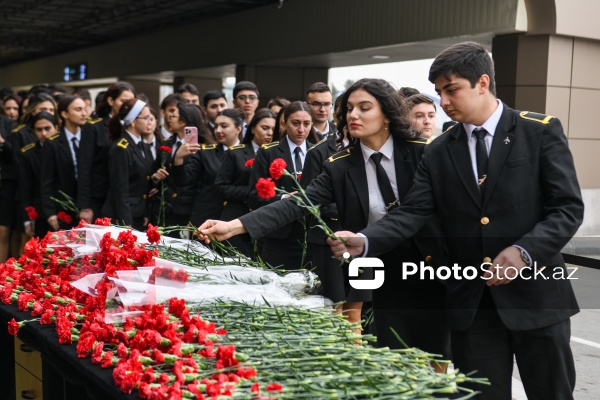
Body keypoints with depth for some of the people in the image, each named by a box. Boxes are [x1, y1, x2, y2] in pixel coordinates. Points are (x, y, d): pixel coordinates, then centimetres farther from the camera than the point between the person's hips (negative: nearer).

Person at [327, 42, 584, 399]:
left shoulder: (541, 132, -3)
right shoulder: (439, 153, 7)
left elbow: (568, 208, -7)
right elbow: (412, 213, -2)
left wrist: (524, 252, -21)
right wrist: (364, 241, -19)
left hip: (535, 293, -2)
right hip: (471, 301, 3)